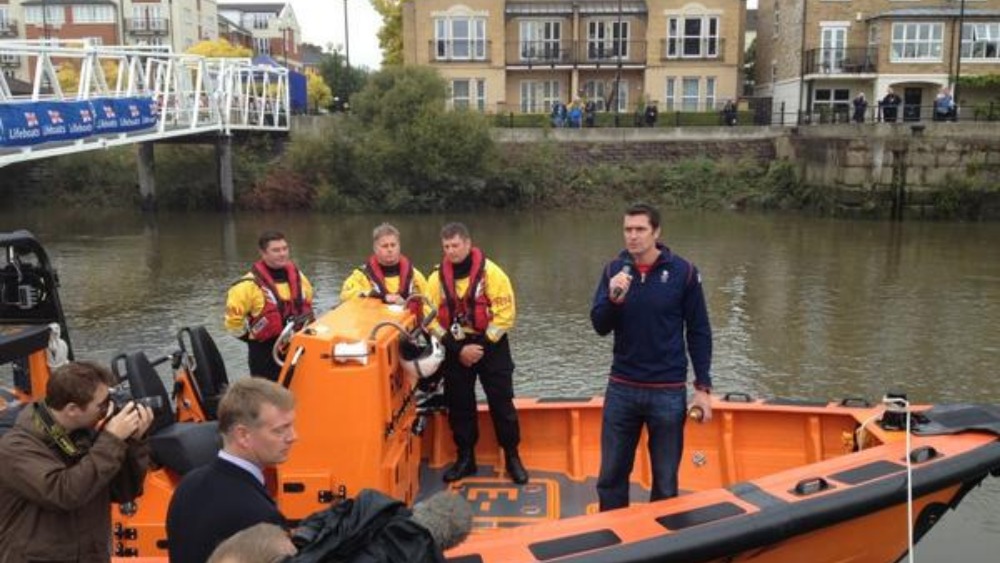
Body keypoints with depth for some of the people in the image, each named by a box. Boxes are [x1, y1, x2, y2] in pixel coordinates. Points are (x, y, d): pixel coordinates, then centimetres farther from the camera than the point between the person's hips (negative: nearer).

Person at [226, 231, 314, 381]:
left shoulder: (297, 275, 5)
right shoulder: (251, 284, -15)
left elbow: (307, 303, 23)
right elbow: (233, 317, -11)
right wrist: (251, 337, -3)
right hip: (265, 354, -6)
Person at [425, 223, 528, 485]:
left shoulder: (491, 272, -11)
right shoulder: (437, 278, -1)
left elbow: (505, 313, -12)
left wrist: (482, 346, -15)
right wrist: (458, 348, -11)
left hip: (491, 347, -3)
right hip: (456, 350, 3)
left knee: (502, 404, 3)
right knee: (459, 406, 10)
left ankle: (512, 457, 17)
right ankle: (465, 458, 25)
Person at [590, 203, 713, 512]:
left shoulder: (683, 272, -7)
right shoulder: (614, 269, 0)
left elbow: (699, 333, -2)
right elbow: (600, 327, -3)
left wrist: (702, 387, -4)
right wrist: (613, 298, -22)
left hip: (668, 392, -2)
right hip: (621, 389, 2)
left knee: (665, 480, 11)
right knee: (611, 475, 13)